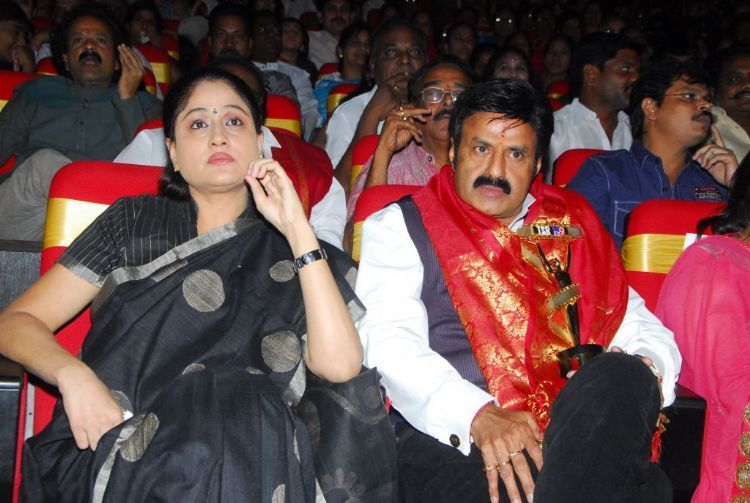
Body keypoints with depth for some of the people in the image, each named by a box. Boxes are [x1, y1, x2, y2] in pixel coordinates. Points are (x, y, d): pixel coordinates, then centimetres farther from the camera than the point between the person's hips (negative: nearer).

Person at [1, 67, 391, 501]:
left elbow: (339, 364, -3)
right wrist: (72, 374, -10)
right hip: (109, 446, 0)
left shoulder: (286, 249, 14)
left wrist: (297, 228, -4)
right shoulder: (134, 221, 15)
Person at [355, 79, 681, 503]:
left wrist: (643, 373, -4)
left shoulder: (572, 225, 23)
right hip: (449, 441, -5)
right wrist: (479, 415, -22)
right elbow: (388, 340, -5)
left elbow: (641, 326, 22)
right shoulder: (399, 227, 12)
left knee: (622, 376, -30)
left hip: (580, 435, 6)